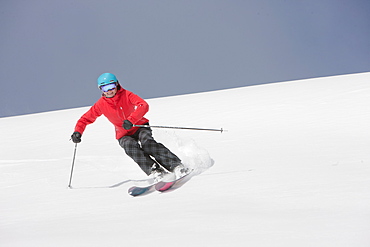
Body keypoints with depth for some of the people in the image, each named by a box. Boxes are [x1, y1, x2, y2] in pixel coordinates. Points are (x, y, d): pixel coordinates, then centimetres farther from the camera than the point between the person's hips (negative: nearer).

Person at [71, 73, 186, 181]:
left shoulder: (126, 95, -13)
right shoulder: (101, 104, -6)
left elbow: (144, 106, -27)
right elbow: (86, 118, 3)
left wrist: (131, 120, -42)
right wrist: (78, 132, -17)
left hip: (140, 126, -2)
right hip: (124, 135, 2)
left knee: (147, 142, -32)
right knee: (130, 145, -32)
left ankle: (176, 165, -35)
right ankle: (154, 171, -41)